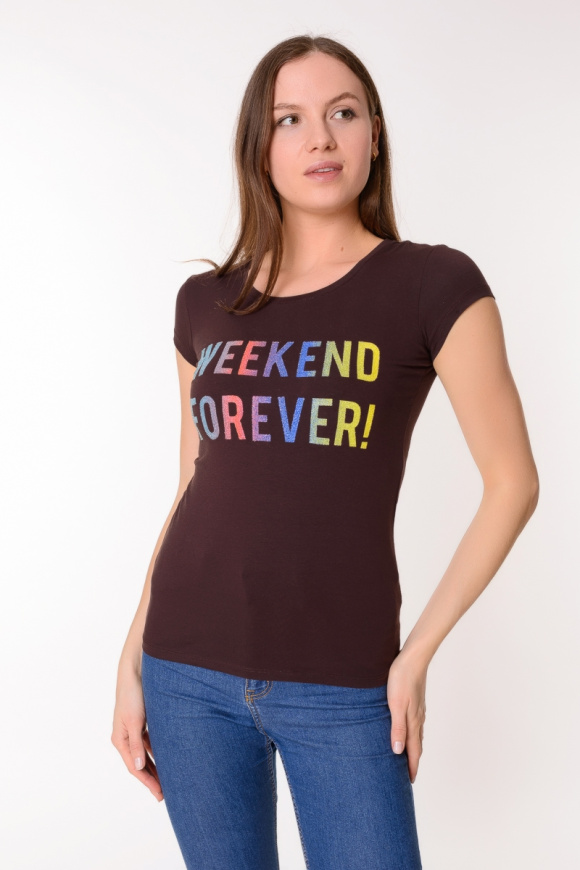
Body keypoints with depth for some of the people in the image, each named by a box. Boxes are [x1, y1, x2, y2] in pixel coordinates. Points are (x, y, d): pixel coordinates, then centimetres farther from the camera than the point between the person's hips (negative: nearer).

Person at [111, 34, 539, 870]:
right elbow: (193, 490, 13)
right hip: (189, 672, 4)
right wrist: (133, 659, 10)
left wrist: (418, 653, -6)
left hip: (342, 687, -3)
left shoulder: (435, 284, -4)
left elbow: (513, 483, -3)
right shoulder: (205, 303, 7)